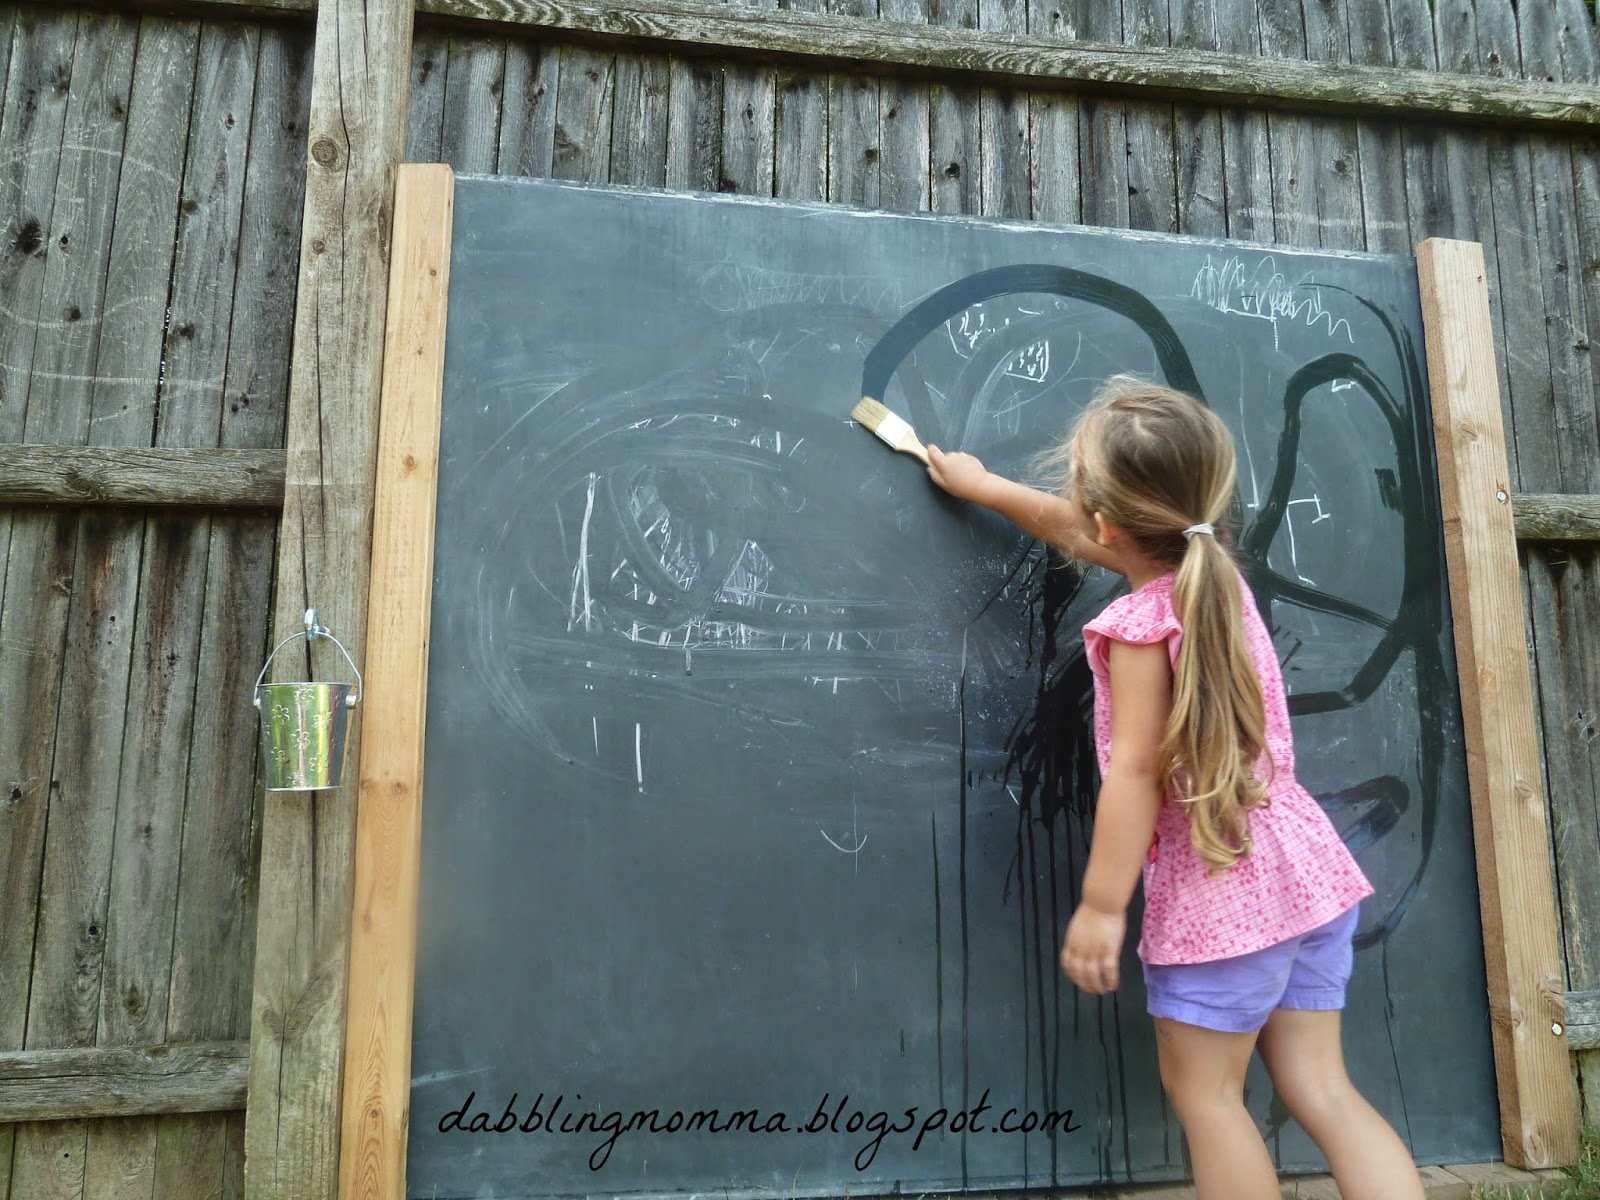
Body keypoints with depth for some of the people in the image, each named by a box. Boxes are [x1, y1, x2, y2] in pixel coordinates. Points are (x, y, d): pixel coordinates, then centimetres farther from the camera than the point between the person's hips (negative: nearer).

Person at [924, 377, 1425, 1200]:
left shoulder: (1141, 621, -17)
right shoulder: (1211, 572, 9)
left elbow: (1134, 770, -20)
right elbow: (1067, 530, 21)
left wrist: (1101, 905, -14)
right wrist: (977, 485, 33)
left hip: (1216, 889, -8)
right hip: (1303, 868, 8)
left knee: (1203, 1090, 9)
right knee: (1320, 1089, 12)